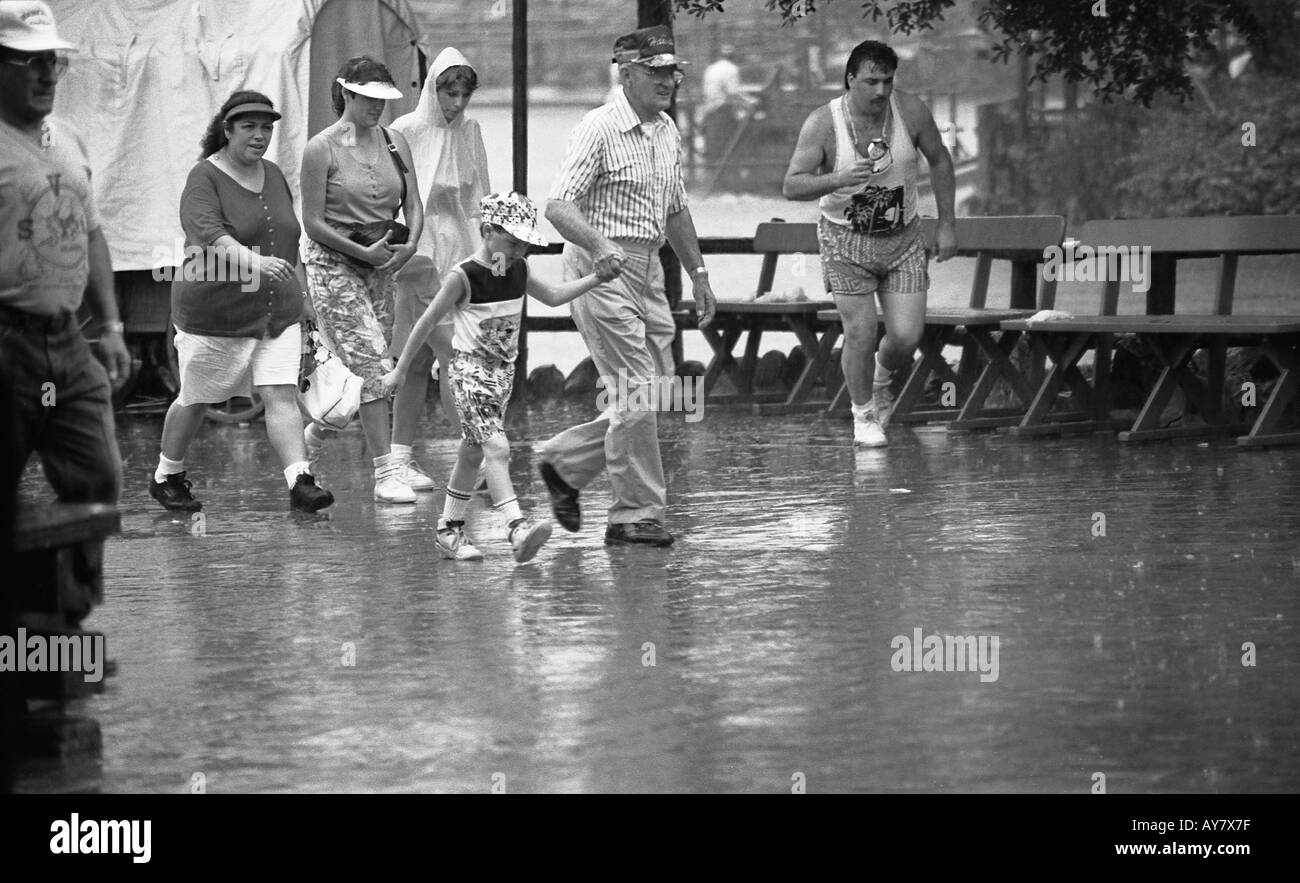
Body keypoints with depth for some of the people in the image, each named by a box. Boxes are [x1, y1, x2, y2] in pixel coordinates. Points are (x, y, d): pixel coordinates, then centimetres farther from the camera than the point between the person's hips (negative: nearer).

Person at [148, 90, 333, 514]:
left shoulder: (274, 175, 11)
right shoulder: (204, 178, -12)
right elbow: (209, 233, -28)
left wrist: (293, 296, 24)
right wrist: (251, 261, -44)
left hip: (277, 313, 5)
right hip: (214, 314, -5)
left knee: (282, 395, -9)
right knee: (195, 400, 9)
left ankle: (301, 483, -17)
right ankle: (166, 477, 29)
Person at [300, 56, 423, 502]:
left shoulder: (394, 142, 8)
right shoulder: (322, 149, -8)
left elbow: (414, 205, 8)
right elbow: (314, 223, -9)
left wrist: (410, 245, -12)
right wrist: (362, 251, -17)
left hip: (383, 268, 6)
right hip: (334, 265, -6)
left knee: (361, 368, 8)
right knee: (370, 362, -15)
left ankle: (315, 433, 35)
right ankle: (385, 472, -16)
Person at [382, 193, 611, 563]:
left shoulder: (518, 271, 5)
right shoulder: (463, 277, -14)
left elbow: (554, 296, 20)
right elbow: (427, 323, -8)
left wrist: (597, 277, 10)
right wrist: (401, 370, -2)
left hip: (504, 370, 8)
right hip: (471, 369, -8)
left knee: (473, 452, 14)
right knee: (497, 448, -20)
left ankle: (449, 529, 24)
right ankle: (517, 527, -32)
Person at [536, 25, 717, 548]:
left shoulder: (668, 132, 12)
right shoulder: (600, 129, -12)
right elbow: (558, 206, -20)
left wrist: (698, 274, 23)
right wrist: (600, 245, -37)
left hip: (647, 270, 8)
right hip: (601, 269, -8)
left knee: (657, 389, 9)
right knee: (635, 392, -9)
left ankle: (564, 461, 25)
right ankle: (637, 514, -1)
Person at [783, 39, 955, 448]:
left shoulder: (911, 111, -8)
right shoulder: (823, 123, -15)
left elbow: (939, 161, 7)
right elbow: (791, 186, -16)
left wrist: (947, 224, 6)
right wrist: (838, 179, -34)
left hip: (902, 238, 2)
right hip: (847, 241, -2)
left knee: (906, 337, -5)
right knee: (861, 334, -7)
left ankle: (882, 379, 30)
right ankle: (863, 416, 16)